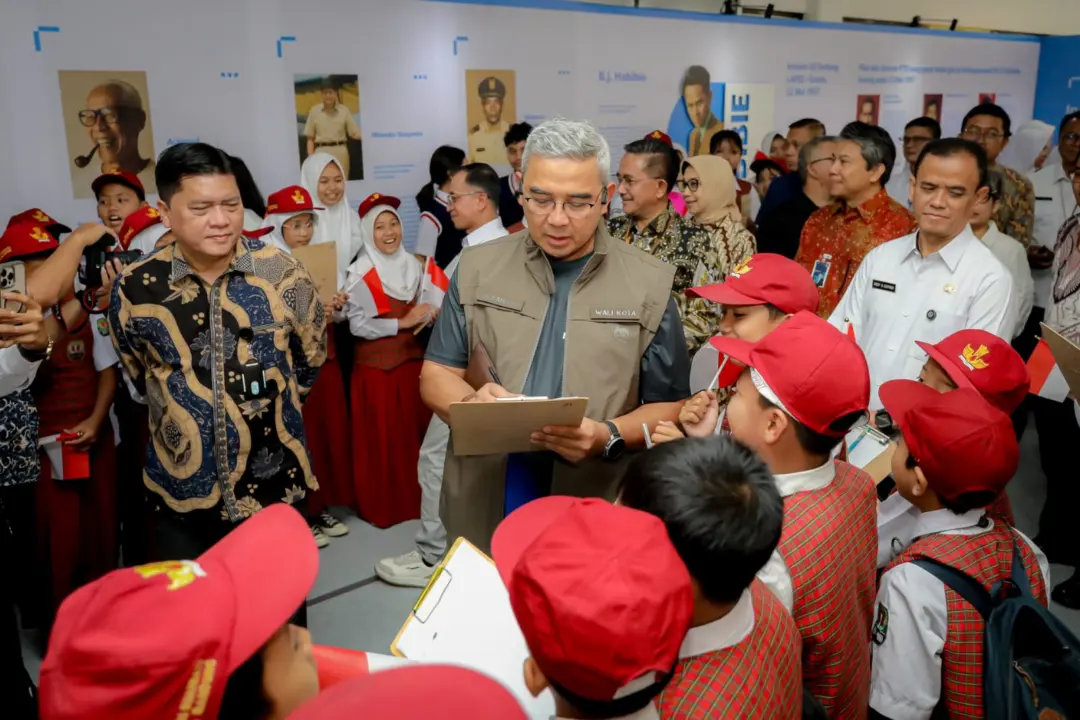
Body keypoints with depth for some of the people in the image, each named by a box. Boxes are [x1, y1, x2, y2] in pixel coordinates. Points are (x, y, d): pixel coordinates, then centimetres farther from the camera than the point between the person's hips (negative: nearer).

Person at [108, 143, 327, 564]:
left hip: (275, 487, 0)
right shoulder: (134, 289, -9)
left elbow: (311, 359, 6)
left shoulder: (283, 274, -10)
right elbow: (138, 376, 10)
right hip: (179, 496, 1)